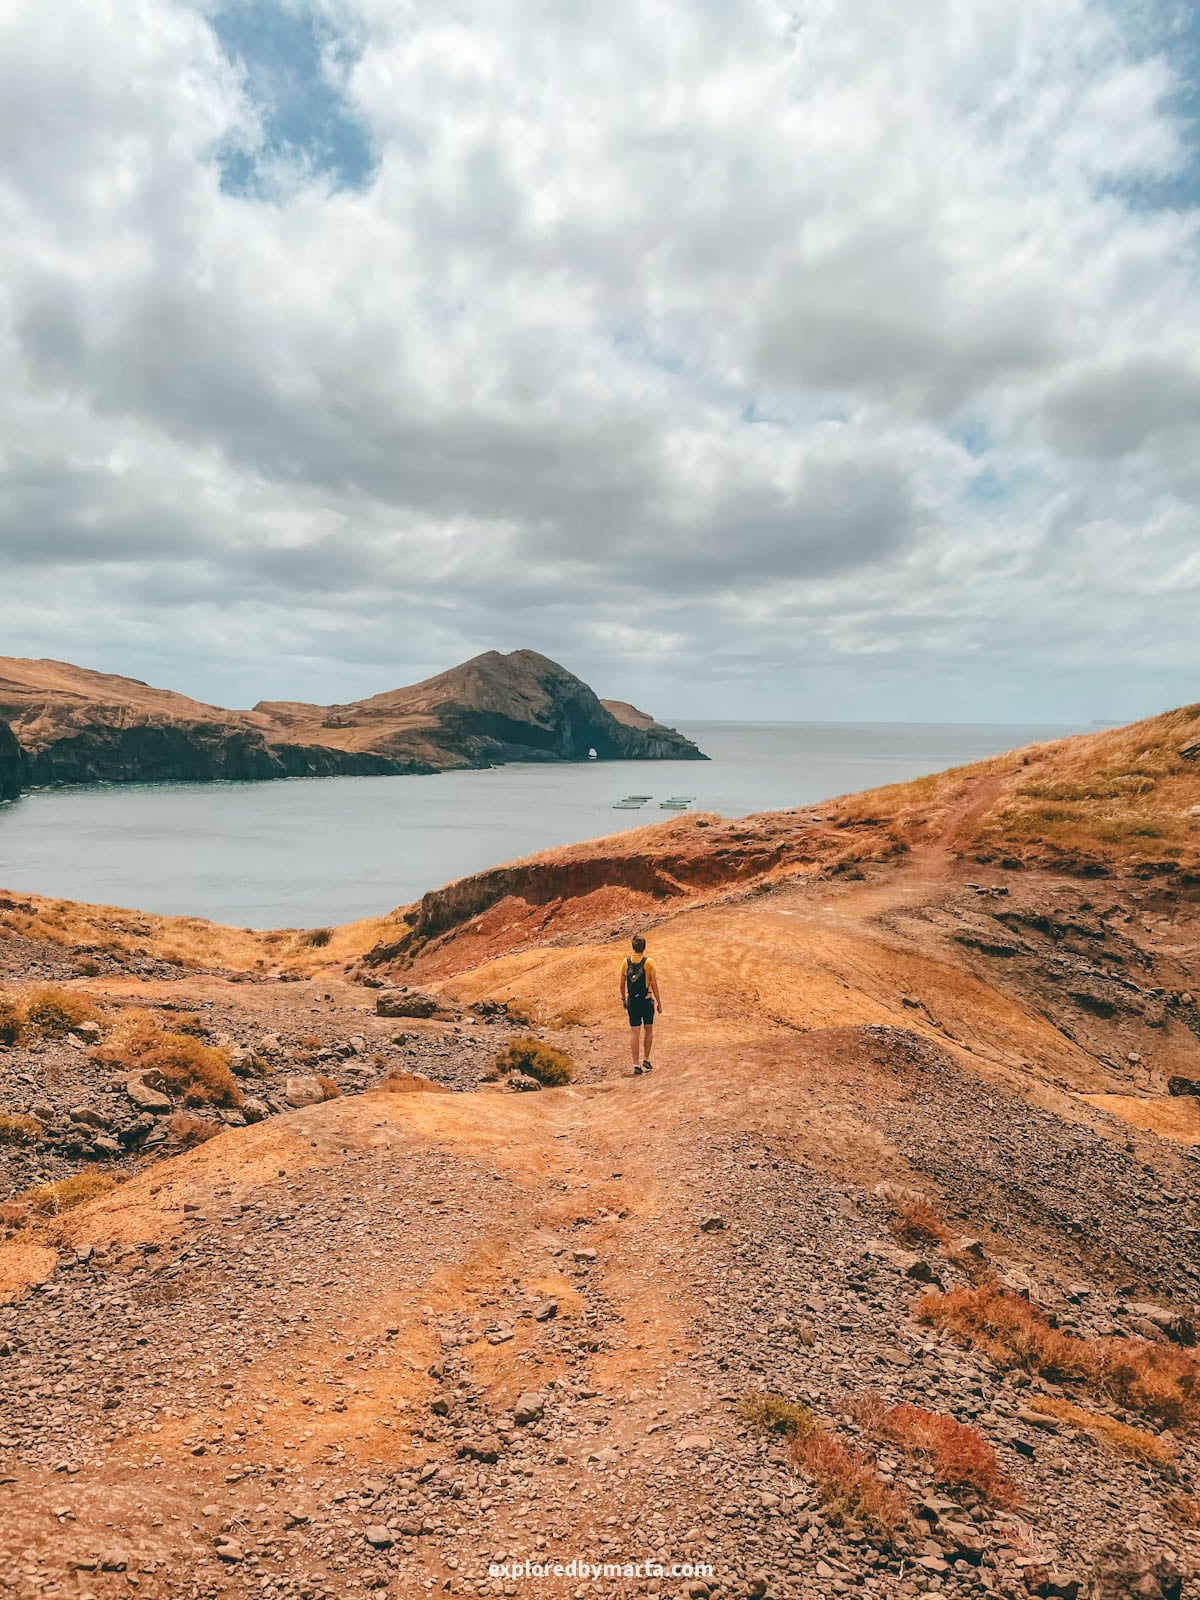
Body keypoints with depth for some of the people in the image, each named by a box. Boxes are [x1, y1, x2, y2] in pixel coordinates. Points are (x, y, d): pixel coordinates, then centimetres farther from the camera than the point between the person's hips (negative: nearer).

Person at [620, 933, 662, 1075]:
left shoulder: (626, 961, -1)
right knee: (648, 1030, 17)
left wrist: (623, 999, 19)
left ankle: (636, 1065, 3)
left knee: (635, 1032, 4)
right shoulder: (649, 962, -10)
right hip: (647, 1000, -2)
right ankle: (646, 1060, 18)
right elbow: (654, 985, -9)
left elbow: (622, 983, 4)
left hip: (632, 1001, 2)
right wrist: (659, 1003, -1)